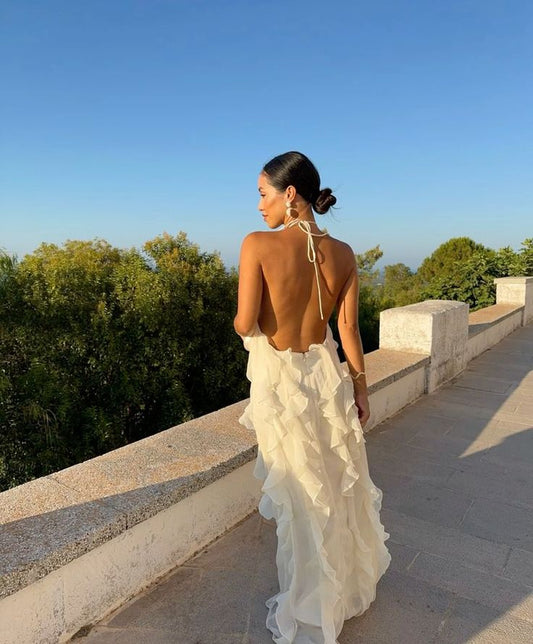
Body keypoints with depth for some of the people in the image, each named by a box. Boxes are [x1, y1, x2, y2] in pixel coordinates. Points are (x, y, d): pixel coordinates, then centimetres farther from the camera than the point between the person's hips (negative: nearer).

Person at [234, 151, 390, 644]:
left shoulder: (258, 244, -18)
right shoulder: (342, 253, -5)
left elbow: (246, 324, -21)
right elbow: (350, 331, -3)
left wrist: (241, 320, 2)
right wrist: (361, 388, 8)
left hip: (279, 382, -4)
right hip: (327, 375, 4)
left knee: (302, 496, 14)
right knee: (339, 484, 25)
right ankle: (350, 587, 51)